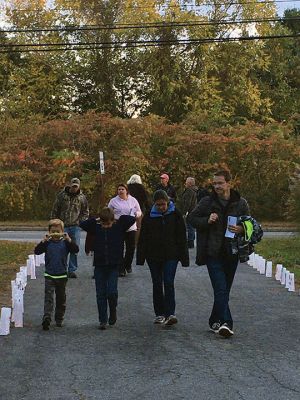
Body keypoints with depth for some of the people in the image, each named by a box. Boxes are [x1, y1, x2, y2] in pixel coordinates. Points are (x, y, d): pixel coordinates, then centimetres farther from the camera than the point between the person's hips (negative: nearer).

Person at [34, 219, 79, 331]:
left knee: (61, 298, 12)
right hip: (49, 275, -1)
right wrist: (44, 241, -22)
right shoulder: (47, 243, 0)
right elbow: (37, 251, -10)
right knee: (48, 297, -12)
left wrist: (69, 240, -23)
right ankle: (46, 318, -22)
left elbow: (75, 250, -13)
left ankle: (59, 319, 25)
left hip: (62, 275, 1)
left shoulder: (65, 243, -1)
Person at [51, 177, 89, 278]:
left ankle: (72, 270, 12)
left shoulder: (82, 197, 5)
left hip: (75, 227, 2)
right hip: (63, 226, -2)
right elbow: (55, 210, 4)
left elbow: (85, 212, 15)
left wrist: (80, 221, 1)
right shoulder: (62, 195, 0)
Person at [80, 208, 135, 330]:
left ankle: (113, 311, 19)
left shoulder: (119, 226, -2)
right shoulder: (96, 228, 1)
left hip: (113, 266, -2)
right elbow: (82, 224, -1)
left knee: (112, 292, -11)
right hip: (99, 265, 2)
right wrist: (95, 220, -4)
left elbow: (132, 219, -9)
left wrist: (120, 218, -3)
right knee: (100, 294, 4)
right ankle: (103, 320, 13)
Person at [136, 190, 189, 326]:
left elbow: (181, 237, 1)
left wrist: (184, 257, -2)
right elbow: (143, 238, 4)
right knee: (157, 284, 7)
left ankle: (170, 313, -12)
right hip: (153, 256, 2)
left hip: (171, 255, -2)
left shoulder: (175, 214, -2)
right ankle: (159, 314, 16)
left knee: (168, 283, -11)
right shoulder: (149, 216, 1)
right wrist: (141, 257, -1)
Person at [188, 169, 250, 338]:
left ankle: (215, 322, 26)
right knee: (221, 289, -13)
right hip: (213, 253, -3)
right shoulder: (207, 202, 0)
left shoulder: (241, 203, 3)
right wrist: (206, 221, -12)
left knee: (224, 290, 12)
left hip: (232, 253, 3)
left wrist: (241, 229, -11)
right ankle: (226, 323, -18)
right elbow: (191, 218, 7)